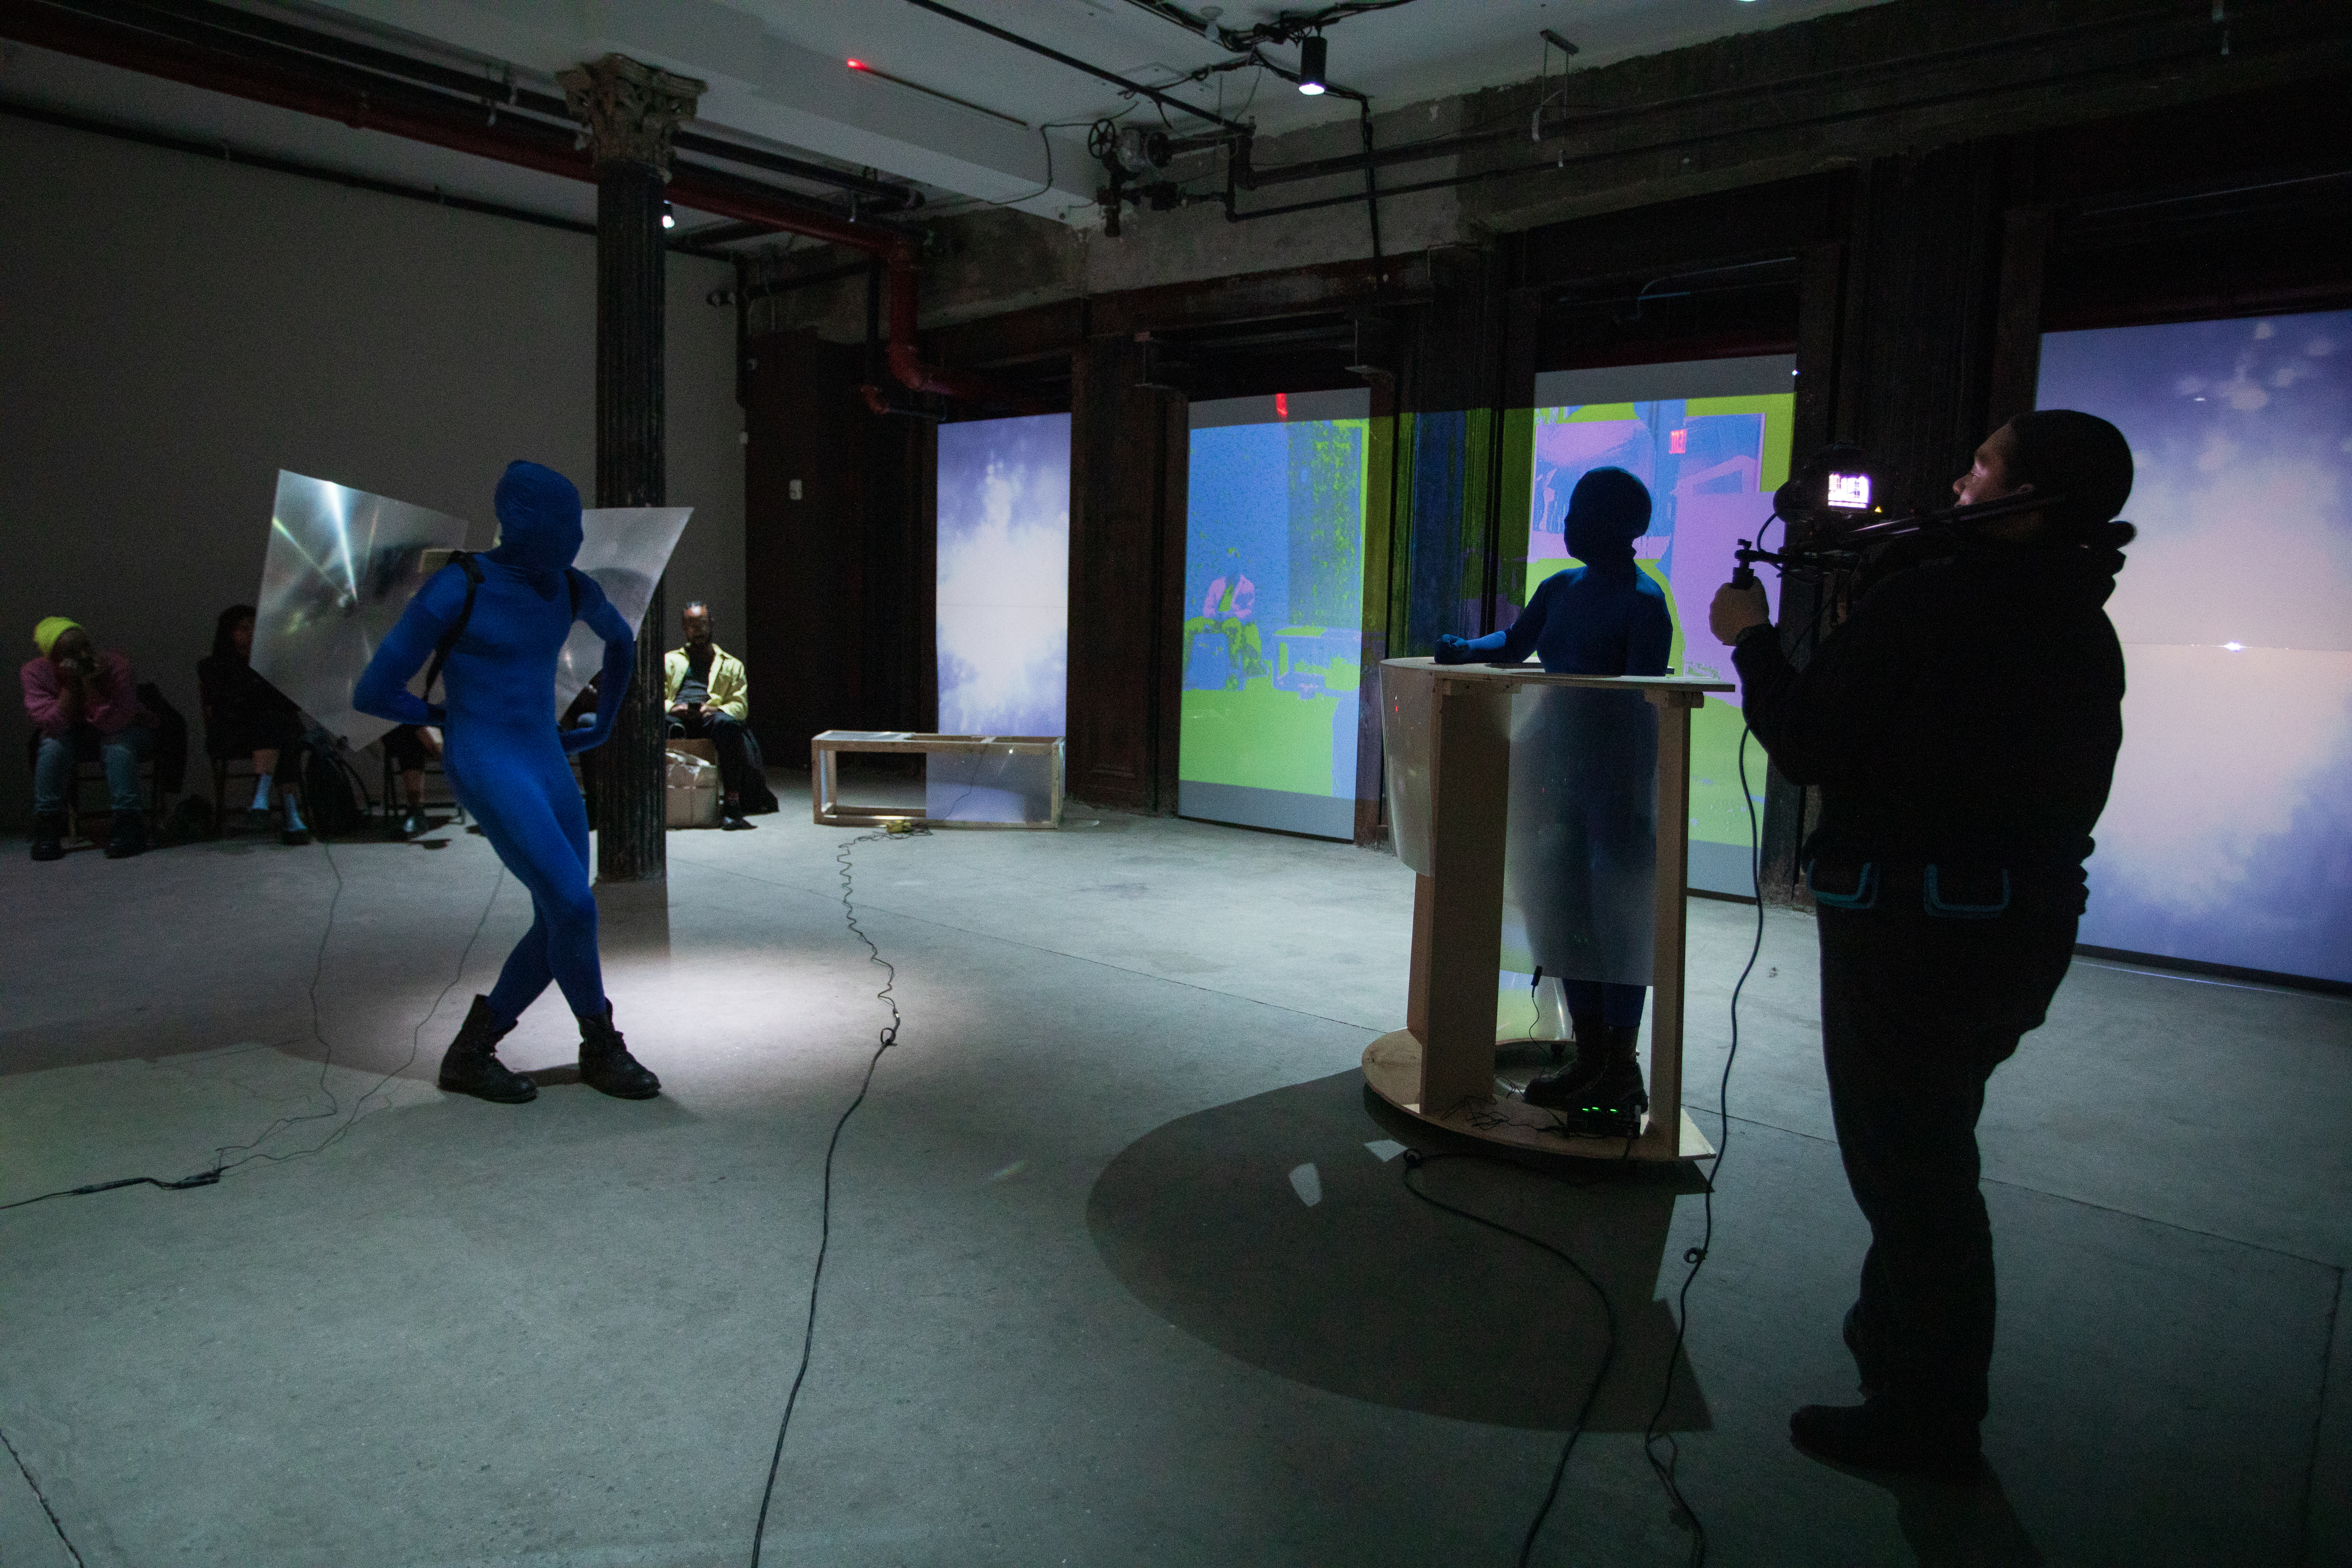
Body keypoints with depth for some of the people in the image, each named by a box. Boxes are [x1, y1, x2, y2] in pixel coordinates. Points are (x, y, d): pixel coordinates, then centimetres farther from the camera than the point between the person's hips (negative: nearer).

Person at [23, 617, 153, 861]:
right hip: (71, 734, 2)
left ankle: (126, 827, -29)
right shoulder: (34, 672, -18)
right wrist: (71, 685, -35)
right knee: (53, 748, -29)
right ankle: (47, 830, -20)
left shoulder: (115, 664, -26)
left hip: (120, 730, -2)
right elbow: (54, 725, -26)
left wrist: (91, 685, -39)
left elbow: (113, 724, -30)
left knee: (119, 747, -34)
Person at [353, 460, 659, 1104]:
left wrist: (604, 722, 26)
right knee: (573, 906, -17)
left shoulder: (570, 587, 6)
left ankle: (469, 1054, 22)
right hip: (487, 771, -7)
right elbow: (372, 693, -8)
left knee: (561, 926, 6)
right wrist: (449, 717, 8)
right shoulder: (452, 590, -14)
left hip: (549, 767, 7)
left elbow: (621, 640, 29)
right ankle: (601, 1049, 6)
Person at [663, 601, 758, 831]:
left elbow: (741, 706, 15)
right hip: (676, 716, 2)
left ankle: (733, 804, -45)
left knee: (727, 724, -40)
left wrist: (717, 710, -8)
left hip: (709, 717, -2)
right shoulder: (670, 661, 32)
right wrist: (671, 708, -7)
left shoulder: (731, 665, 29)